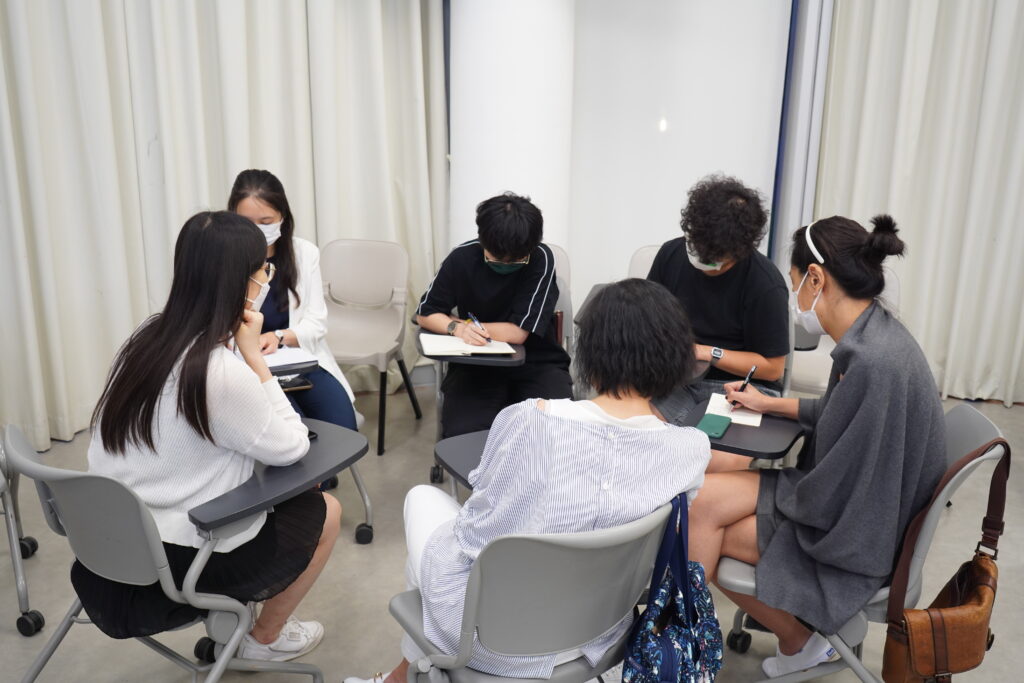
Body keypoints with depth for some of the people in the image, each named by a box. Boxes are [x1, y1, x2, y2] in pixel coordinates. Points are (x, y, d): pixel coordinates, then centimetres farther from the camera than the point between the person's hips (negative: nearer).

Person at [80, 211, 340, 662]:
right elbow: (292, 447, -15)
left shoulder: (151, 335, -3)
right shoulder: (221, 372, -30)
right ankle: (264, 639, 29)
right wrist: (254, 356, -15)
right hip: (172, 566, -8)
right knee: (326, 511, 11)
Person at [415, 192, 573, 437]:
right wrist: (458, 328, -20)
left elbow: (518, 332, -16)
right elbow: (425, 315, 1)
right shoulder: (463, 257, -9)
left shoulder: (541, 259, -15)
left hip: (536, 363, -1)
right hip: (476, 363, 1)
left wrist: (462, 323, -9)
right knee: (462, 435, -26)